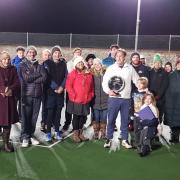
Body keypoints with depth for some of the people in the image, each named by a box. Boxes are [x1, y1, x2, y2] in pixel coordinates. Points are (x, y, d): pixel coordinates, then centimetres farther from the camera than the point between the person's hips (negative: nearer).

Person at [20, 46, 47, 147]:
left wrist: (32, 79, -11)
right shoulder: (23, 65, 4)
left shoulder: (39, 66, 11)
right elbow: (26, 78, -11)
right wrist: (39, 74, -4)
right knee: (26, 116, -2)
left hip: (37, 94, 3)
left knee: (34, 116, 7)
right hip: (27, 94, -3)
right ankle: (25, 137, 8)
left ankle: (31, 135, 19)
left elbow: (44, 78, -5)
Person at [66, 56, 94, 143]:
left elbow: (91, 87, 15)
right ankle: (75, 134, 15)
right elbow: (68, 86, -9)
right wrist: (73, 96, -12)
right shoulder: (73, 73, -3)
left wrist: (90, 96, 6)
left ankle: (80, 133, 23)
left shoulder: (89, 74, 10)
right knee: (76, 117, 4)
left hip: (86, 101, 4)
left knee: (83, 117, 10)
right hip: (76, 100, -4)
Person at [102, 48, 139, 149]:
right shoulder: (111, 68, 3)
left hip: (126, 99, 1)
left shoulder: (130, 68, 5)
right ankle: (109, 139, 17)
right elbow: (105, 82, 2)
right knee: (111, 119, 3)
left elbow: (137, 81, 11)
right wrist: (108, 91, -14)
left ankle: (125, 139, 19)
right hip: (113, 98, -1)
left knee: (125, 120, 8)